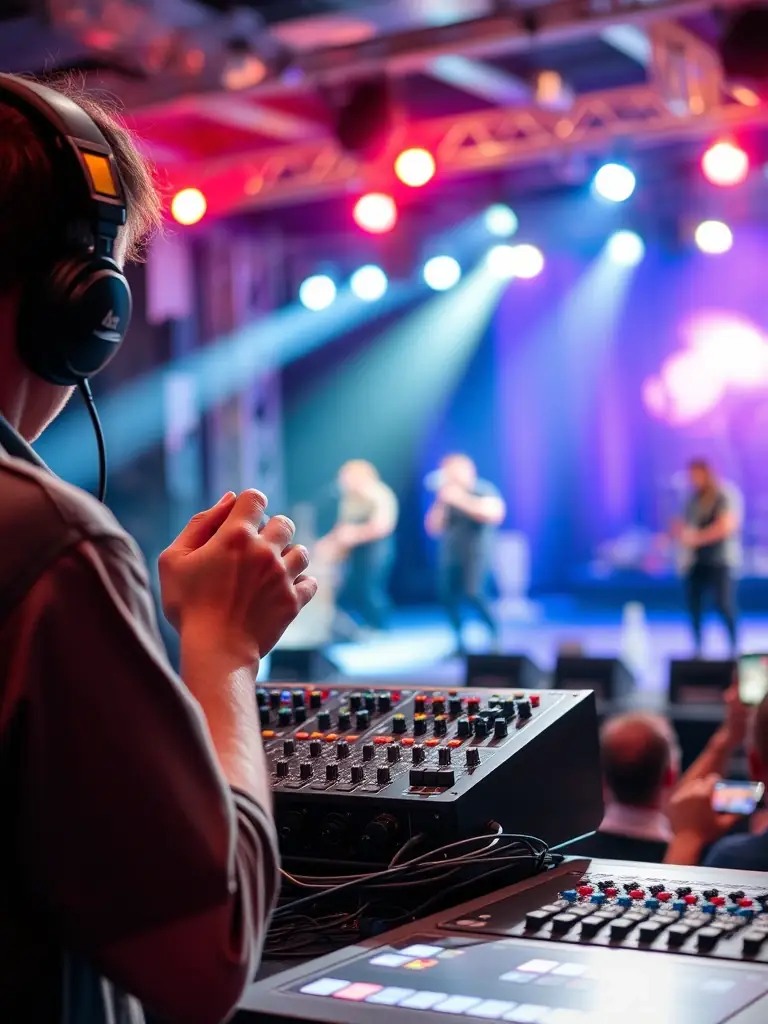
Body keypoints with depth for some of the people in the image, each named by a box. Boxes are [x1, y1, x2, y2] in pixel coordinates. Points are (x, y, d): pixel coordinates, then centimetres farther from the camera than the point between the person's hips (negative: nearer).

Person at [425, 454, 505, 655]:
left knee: (472, 593, -21)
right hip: (449, 554, 5)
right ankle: (461, 644, 7)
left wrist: (461, 499, -21)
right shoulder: (446, 496, 7)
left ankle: (495, 635, -2)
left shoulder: (483, 491, -5)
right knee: (449, 597, -6)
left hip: (476, 553, -5)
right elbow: (433, 528, 4)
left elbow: (495, 513, -23)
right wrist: (441, 503, -10)